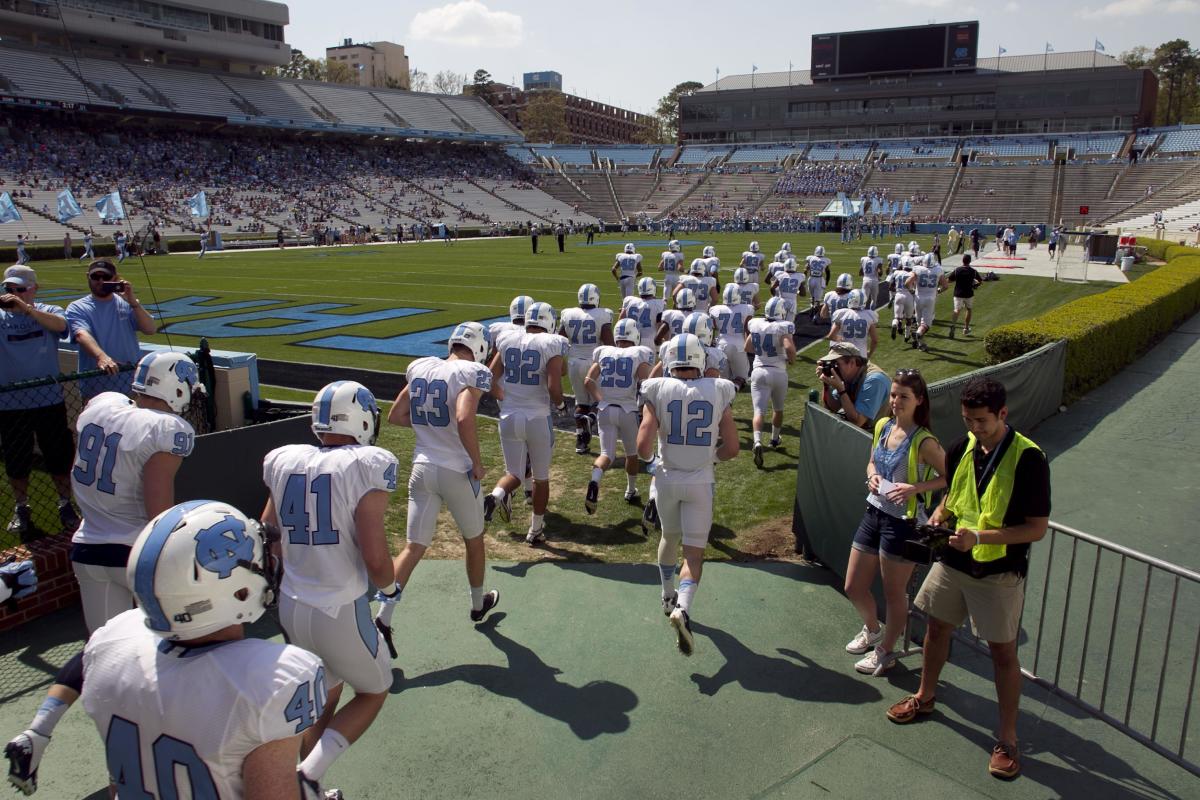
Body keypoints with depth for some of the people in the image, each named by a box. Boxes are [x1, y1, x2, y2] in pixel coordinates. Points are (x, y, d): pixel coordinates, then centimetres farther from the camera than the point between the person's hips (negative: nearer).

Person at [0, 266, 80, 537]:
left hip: (49, 400, -1)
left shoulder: (49, 312, 0)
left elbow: (59, 324, -23)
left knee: (59, 458, 9)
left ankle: (65, 505, 28)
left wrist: (26, 307, -36)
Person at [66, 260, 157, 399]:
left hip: (131, 385, 2)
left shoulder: (126, 303, 6)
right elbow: (82, 334, -20)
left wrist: (133, 302, -18)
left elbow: (150, 330, -6)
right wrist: (101, 356, -40)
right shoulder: (77, 308, 0)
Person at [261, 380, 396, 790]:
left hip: (290, 607, 6)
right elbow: (376, 561, -20)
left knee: (324, 697, 29)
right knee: (374, 692, 21)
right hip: (340, 612, -6)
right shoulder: (367, 467, -18)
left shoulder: (283, 461, 0)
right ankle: (305, 779, 6)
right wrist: (387, 581, 3)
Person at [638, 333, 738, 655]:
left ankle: (669, 597, 42)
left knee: (670, 537, 25)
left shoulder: (658, 391, -9)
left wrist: (649, 459, 7)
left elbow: (644, 446, -15)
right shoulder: (719, 392, -6)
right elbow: (731, 449, -4)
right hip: (700, 482, -1)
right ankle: (683, 609, -19)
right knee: (694, 552, 4)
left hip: (667, 479, 1)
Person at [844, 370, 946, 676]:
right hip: (873, 513, 7)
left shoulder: (923, 441, -17)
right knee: (853, 587, 16)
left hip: (903, 522, -7)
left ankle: (885, 651, 33)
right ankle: (872, 630, 45)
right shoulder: (882, 426, 2)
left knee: (894, 592, 11)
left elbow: (949, 477, -10)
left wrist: (915, 488, -22)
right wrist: (872, 476, -4)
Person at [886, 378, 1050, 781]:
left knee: (1003, 652, 4)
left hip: (999, 573, -6)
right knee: (937, 628, 19)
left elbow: (1037, 528, -18)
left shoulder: (1028, 459, -20)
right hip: (953, 562, 6)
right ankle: (925, 697, 42)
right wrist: (939, 516, -6)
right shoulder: (961, 449, -3)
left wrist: (979, 537, -27)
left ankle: (1007, 740, 20)